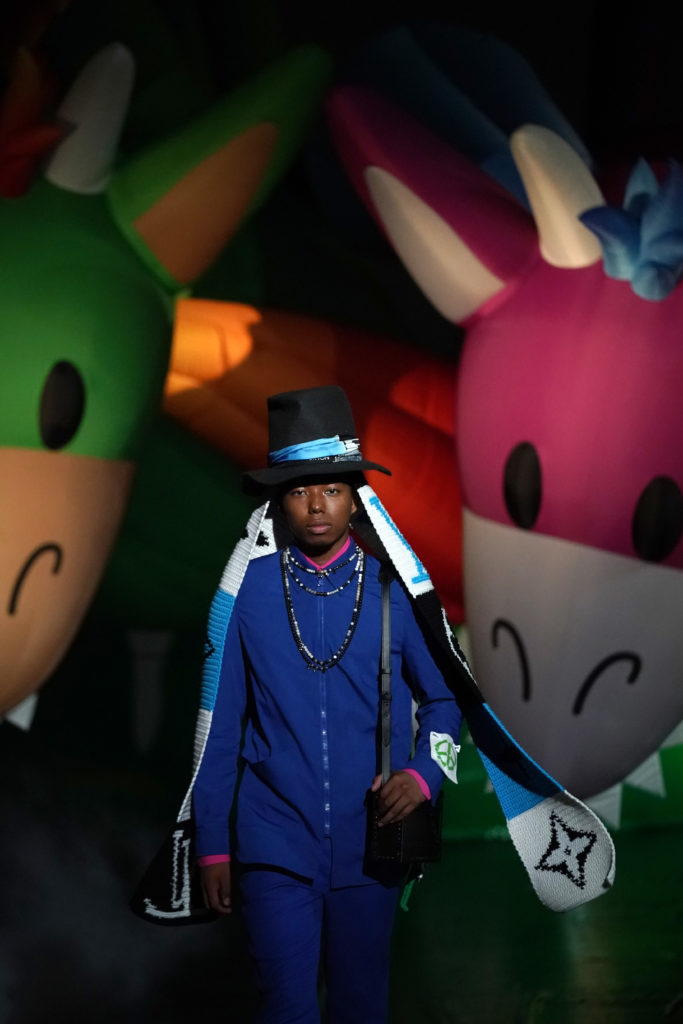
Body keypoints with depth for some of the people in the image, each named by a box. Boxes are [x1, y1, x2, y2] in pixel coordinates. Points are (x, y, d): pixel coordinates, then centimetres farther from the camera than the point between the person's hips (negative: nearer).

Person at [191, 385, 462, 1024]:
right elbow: (220, 725, 3)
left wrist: (422, 774, -8)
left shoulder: (393, 591, 1)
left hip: (368, 847, 2)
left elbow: (443, 699, 12)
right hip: (274, 846, -1)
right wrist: (212, 846, 4)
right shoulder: (247, 591, -1)